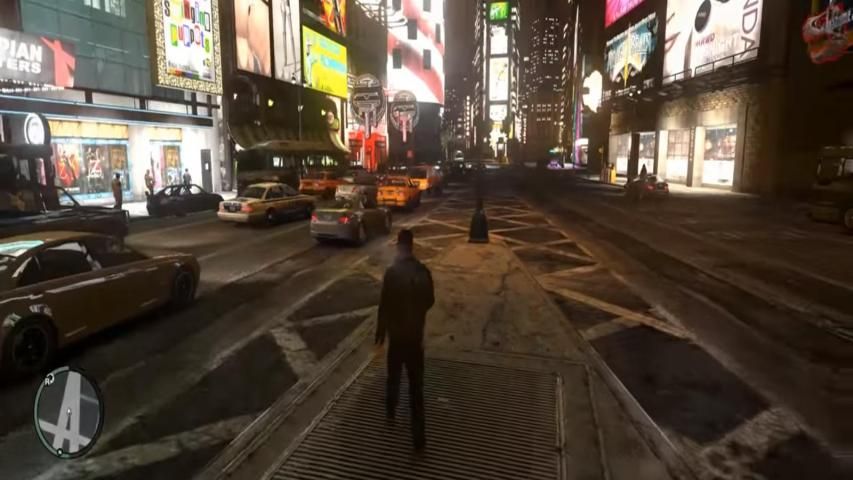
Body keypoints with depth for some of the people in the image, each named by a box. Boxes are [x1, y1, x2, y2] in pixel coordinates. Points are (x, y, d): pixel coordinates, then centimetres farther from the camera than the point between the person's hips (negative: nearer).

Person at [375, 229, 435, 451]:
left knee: (393, 377, 22)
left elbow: (384, 306, -13)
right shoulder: (423, 271, -5)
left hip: (397, 334, -2)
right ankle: (419, 435, 2)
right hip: (416, 334, 2)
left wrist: (380, 336, -4)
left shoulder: (392, 272, -16)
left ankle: (391, 412, 43)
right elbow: (430, 301, 8)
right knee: (416, 385, 4)